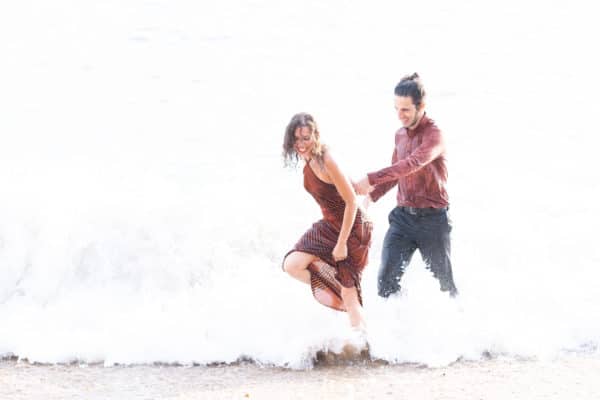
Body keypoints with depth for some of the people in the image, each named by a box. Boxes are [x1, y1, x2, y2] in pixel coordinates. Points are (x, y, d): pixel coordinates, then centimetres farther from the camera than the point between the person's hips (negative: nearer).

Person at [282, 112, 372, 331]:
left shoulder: (326, 161, -24)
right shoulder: (308, 162, 1)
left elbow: (351, 202, -22)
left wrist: (342, 243, -21)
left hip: (351, 228, -8)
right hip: (329, 225, 8)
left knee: (349, 294, -2)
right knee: (292, 265, -8)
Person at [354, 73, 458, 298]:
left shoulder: (433, 134, -15)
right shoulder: (401, 134, 10)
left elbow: (412, 164, -31)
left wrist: (371, 180, -39)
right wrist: (372, 195, 6)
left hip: (432, 218, -6)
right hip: (403, 216, 6)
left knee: (444, 280, 8)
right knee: (386, 278, -9)